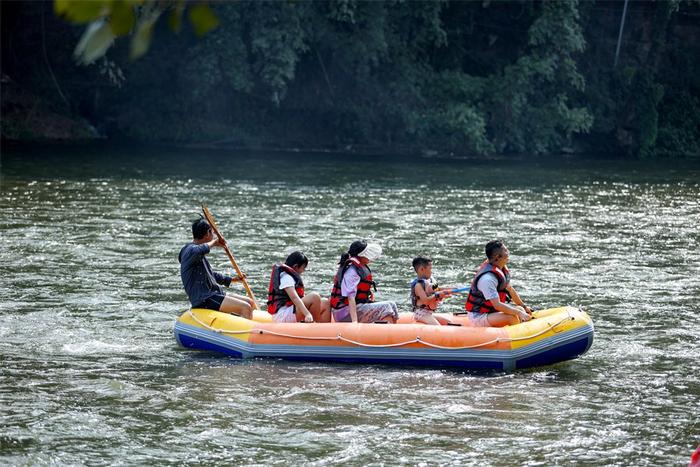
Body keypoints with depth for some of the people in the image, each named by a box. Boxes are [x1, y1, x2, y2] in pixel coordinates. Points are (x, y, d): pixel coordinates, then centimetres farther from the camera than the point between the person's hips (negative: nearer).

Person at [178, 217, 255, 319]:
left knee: (251, 303, 9)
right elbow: (199, 250, -38)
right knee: (245, 308, -20)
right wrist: (213, 243, -20)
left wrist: (233, 279, 33)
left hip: (213, 294, 11)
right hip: (204, 300, -11)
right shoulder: (190, 250, -12)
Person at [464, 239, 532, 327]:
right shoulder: (488, 278, -27)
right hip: (478, 317, -10)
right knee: (512, 317, -27)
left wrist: (524, 307, 25)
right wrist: (519, 313, -26)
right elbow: (497, 305, -30)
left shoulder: (502, 269, 3)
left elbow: (510, 290, 18)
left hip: (490, 310, 10)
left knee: (520, 310, 5)